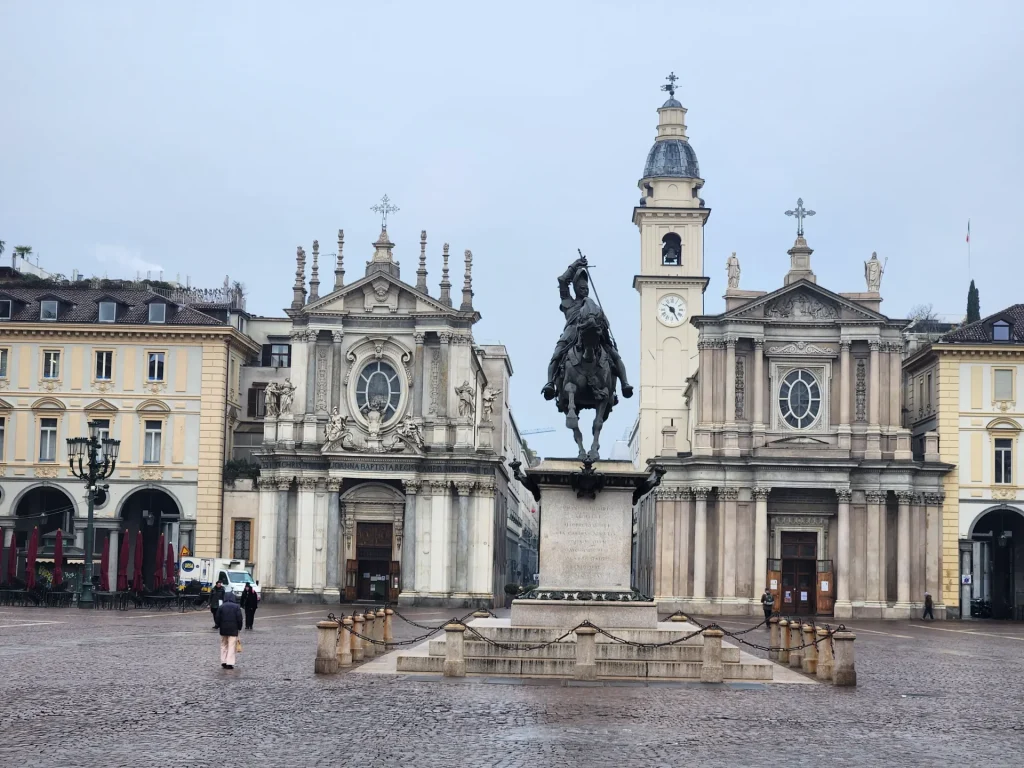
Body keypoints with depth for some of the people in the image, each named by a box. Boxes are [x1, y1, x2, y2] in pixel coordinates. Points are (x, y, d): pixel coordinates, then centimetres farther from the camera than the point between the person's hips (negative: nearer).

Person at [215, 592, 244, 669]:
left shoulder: (221, 607, 1)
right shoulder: (236, 607, -4)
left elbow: (218, 619, 2)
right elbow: (239, 619, -5)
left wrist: (219, 626, 17)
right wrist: (239, 627, 7)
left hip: (223, 629, 2)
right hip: (233, 630, -2)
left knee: (224, 646, 15)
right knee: (231, 646, -2)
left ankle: (223, 662, 15)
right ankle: (230, 663, -8)